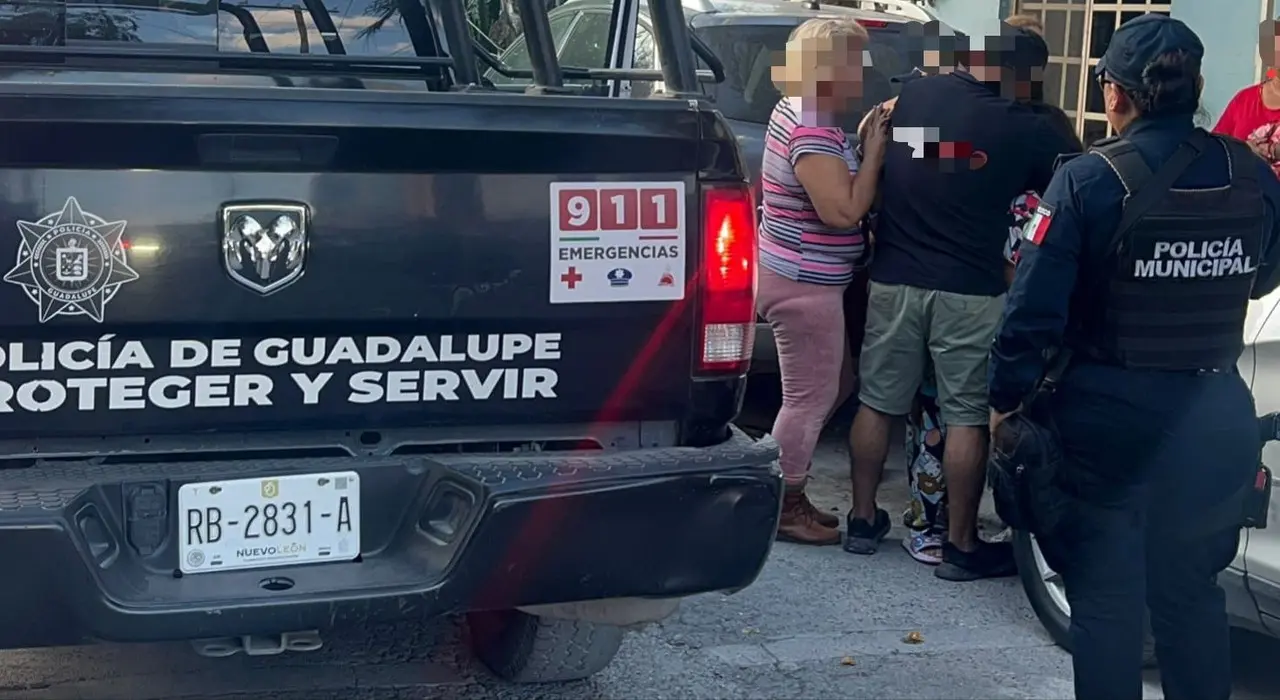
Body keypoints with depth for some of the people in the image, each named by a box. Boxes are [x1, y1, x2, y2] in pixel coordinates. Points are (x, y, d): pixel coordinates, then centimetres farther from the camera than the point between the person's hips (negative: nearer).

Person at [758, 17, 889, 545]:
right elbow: (843, 211, -24)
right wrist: (875, 151, -18)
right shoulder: (812, 132, -22)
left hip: (804, 279, 11)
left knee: (835, 385, 20)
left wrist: (868, 139, 5)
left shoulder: (802, 112, 10)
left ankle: (785, 490, 28)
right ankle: (784, 508, 12)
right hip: (804, 284, -11)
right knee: (810, 397, 0)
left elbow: (840, 177, 19)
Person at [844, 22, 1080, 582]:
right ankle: (960, 545, 10)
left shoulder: (908, 97, 2)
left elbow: (874, 172, 15)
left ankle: (863, 520, 23)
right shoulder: (1025, 128, -6)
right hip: (970, 291, -3)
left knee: (876, 403, 14)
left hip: (894, 280, 3)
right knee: (966, 416, 4)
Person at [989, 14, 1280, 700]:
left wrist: (1006, 396, -5)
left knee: (1107, 595, 8)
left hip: (1110, 413, -4)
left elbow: (1034, 306, -17)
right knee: (1190, 591, 18)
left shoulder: (1088, 180, -16)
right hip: (1212, 416, 4)